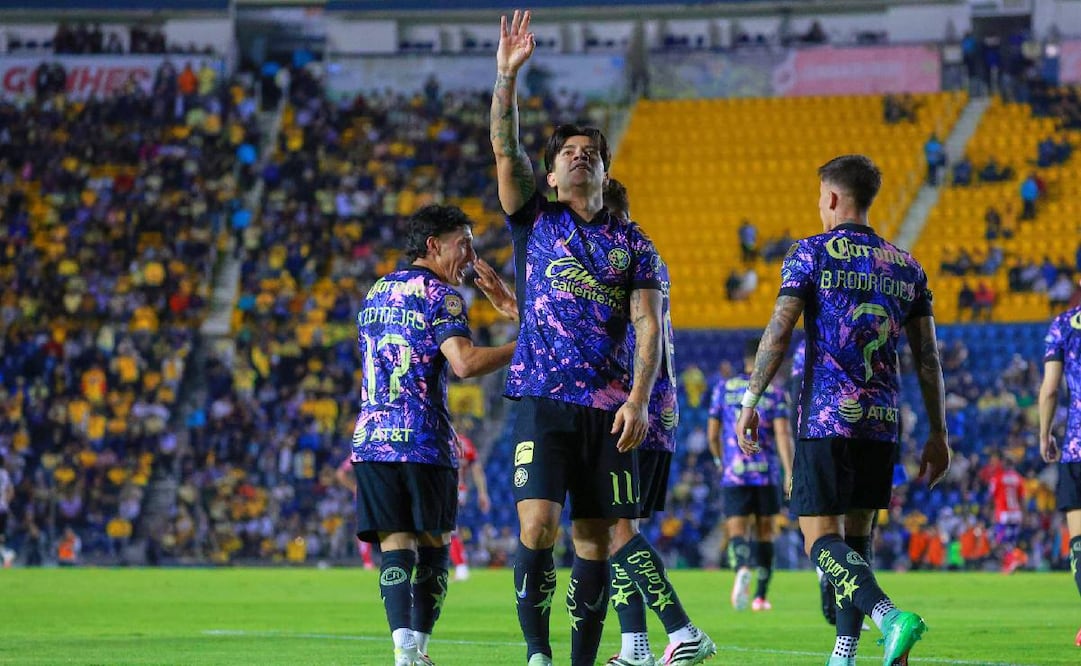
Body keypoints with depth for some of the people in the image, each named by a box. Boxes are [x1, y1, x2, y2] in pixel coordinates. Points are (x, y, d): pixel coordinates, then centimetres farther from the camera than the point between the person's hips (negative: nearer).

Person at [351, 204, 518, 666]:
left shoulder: (376, 293, 19)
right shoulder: (439, 294, -4)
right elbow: (465, 362, -18)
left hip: (371, 438, 5)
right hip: (424, 442, -5)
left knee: (395, 547, -2)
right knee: (433, 548, 6)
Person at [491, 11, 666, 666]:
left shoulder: (632, 242, 11)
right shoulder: (534, 220, 10)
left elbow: (649, 326, 2)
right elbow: (505, 149, -4)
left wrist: (638, 399, -13)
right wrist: (508, 75, -17)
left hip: (608, 407, 1)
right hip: (543, 398, -1)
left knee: (595, 539, 2)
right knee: (538, 526, -15)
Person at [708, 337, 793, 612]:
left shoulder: (724, 389, 5)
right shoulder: (775, 393, 1)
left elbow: (712, 435, 7)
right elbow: (782, 434, -12)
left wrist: (720, 463, 25)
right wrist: (789, 473, -15)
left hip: (734, 476, 0)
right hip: (767, 475, 0)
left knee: (737, 532, -5)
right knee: (764, 533, 14)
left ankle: (742, 570, -37)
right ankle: (761, 596, 17)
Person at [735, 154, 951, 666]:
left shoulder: (812, 253, -1)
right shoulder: (906, 267, 12)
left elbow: (779, 331, -9)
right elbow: (928, 358, 11)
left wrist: (749, 403, -4)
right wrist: (937, 434, 15)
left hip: (827, 418, -5)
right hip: (882, 423, 5)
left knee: (821, 538, -6)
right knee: (856, 537, 13)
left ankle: (889, 615, -30)